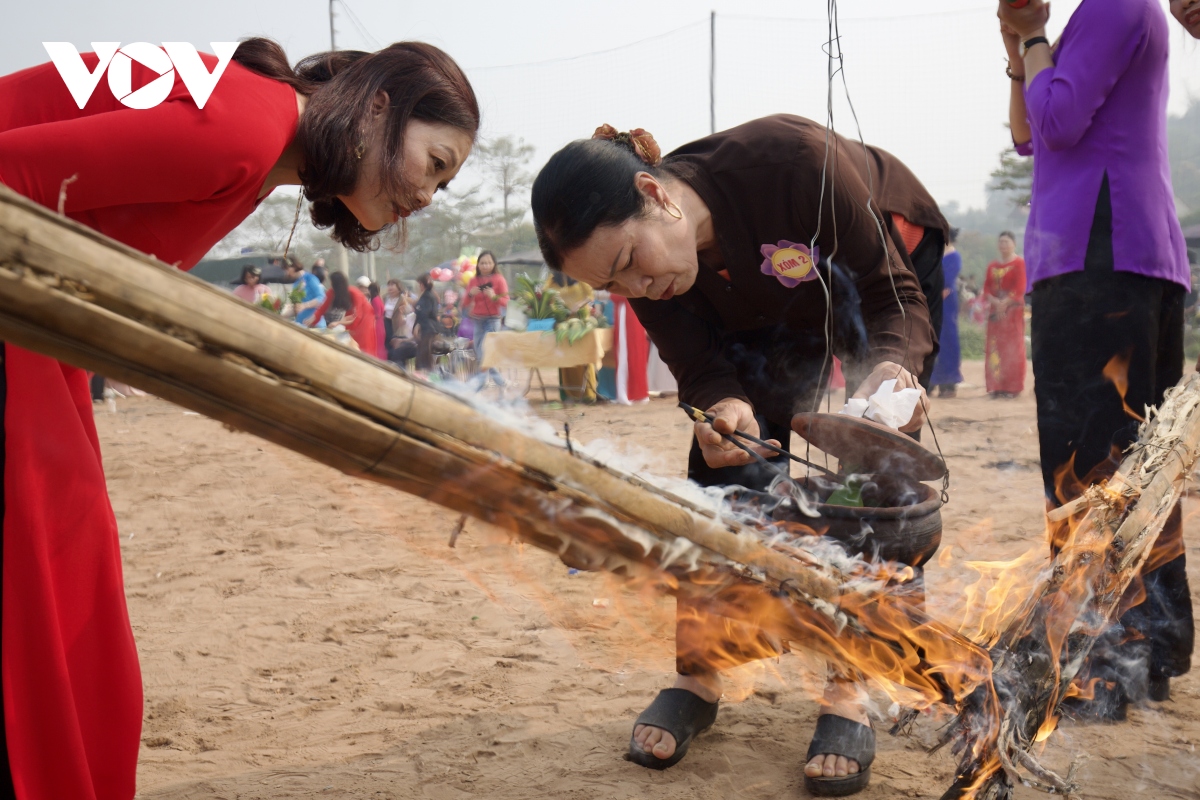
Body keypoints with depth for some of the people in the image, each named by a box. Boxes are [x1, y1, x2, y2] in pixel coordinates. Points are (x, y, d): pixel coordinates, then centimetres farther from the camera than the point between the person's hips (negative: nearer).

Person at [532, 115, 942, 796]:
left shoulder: (792, 160, -42)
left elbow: (894, 294, -33)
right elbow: (703, 370, -22)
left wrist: (891, 367, -54)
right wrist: (728, 410, -45)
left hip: (891, 257, -3)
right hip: (772, 321, 4)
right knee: (722, 473, -10)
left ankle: (848, 696, -7)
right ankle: (699, 677, 3)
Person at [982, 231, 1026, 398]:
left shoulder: (1019, 263, -1)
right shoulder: (992, 266, 16)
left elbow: (1019, 288, -10)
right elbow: (987, 288, 8)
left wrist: (1005, 303, -18)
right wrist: (995, 302, -11)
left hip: (1013, 311, -5)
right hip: (995, 311, 5)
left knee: (1012, 346, -6)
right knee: (994, 347, 1)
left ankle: (1012, 387, -5)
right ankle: (996, 386, 4)